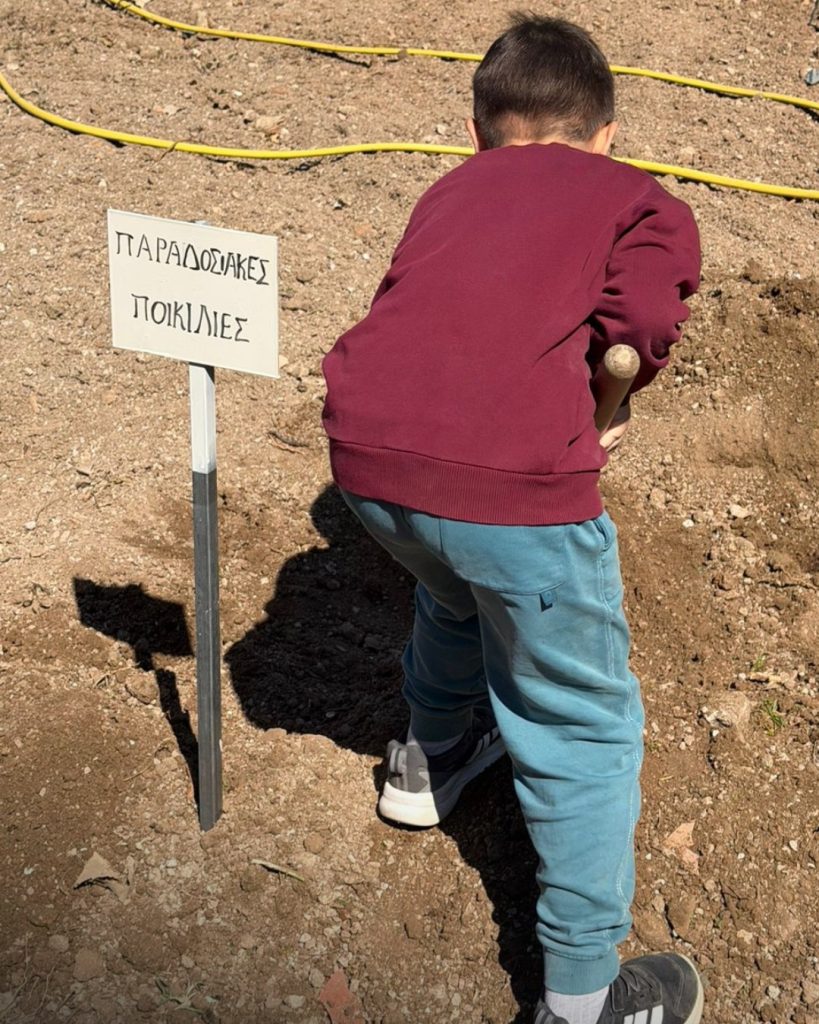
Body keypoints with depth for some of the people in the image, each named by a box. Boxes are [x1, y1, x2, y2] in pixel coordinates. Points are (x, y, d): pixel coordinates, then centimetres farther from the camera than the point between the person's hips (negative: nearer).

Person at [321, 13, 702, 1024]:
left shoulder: (450, 191, 28)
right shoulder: (646, 203, 17)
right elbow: (641, 316, -2)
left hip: (366, 455, 5)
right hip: (510, 482, -5)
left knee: (460, 588, 38)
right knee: (584, 730, 14)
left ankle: (429, 758, 59)